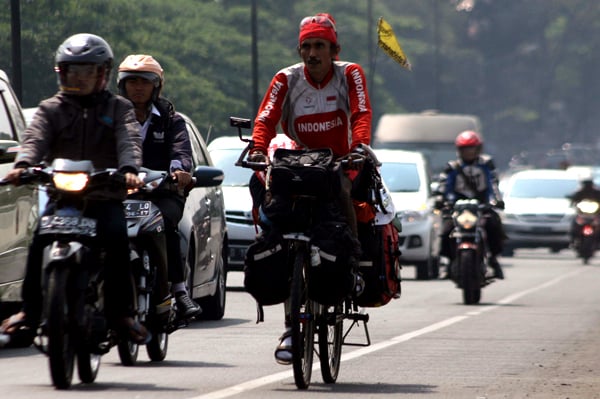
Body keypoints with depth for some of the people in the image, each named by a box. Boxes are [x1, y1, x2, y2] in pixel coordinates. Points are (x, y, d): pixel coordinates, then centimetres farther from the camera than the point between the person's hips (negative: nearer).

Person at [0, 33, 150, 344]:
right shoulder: (51, 109, 16)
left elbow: (129, 140, -5)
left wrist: (129, 169, -27)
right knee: (40, 241, -23)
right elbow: (35, 138, -2)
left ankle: (121, 312, -21)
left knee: (116, 237, -27)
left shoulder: (118, 108, 13)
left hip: (104, 194, -1)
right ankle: (30, 309, -15)